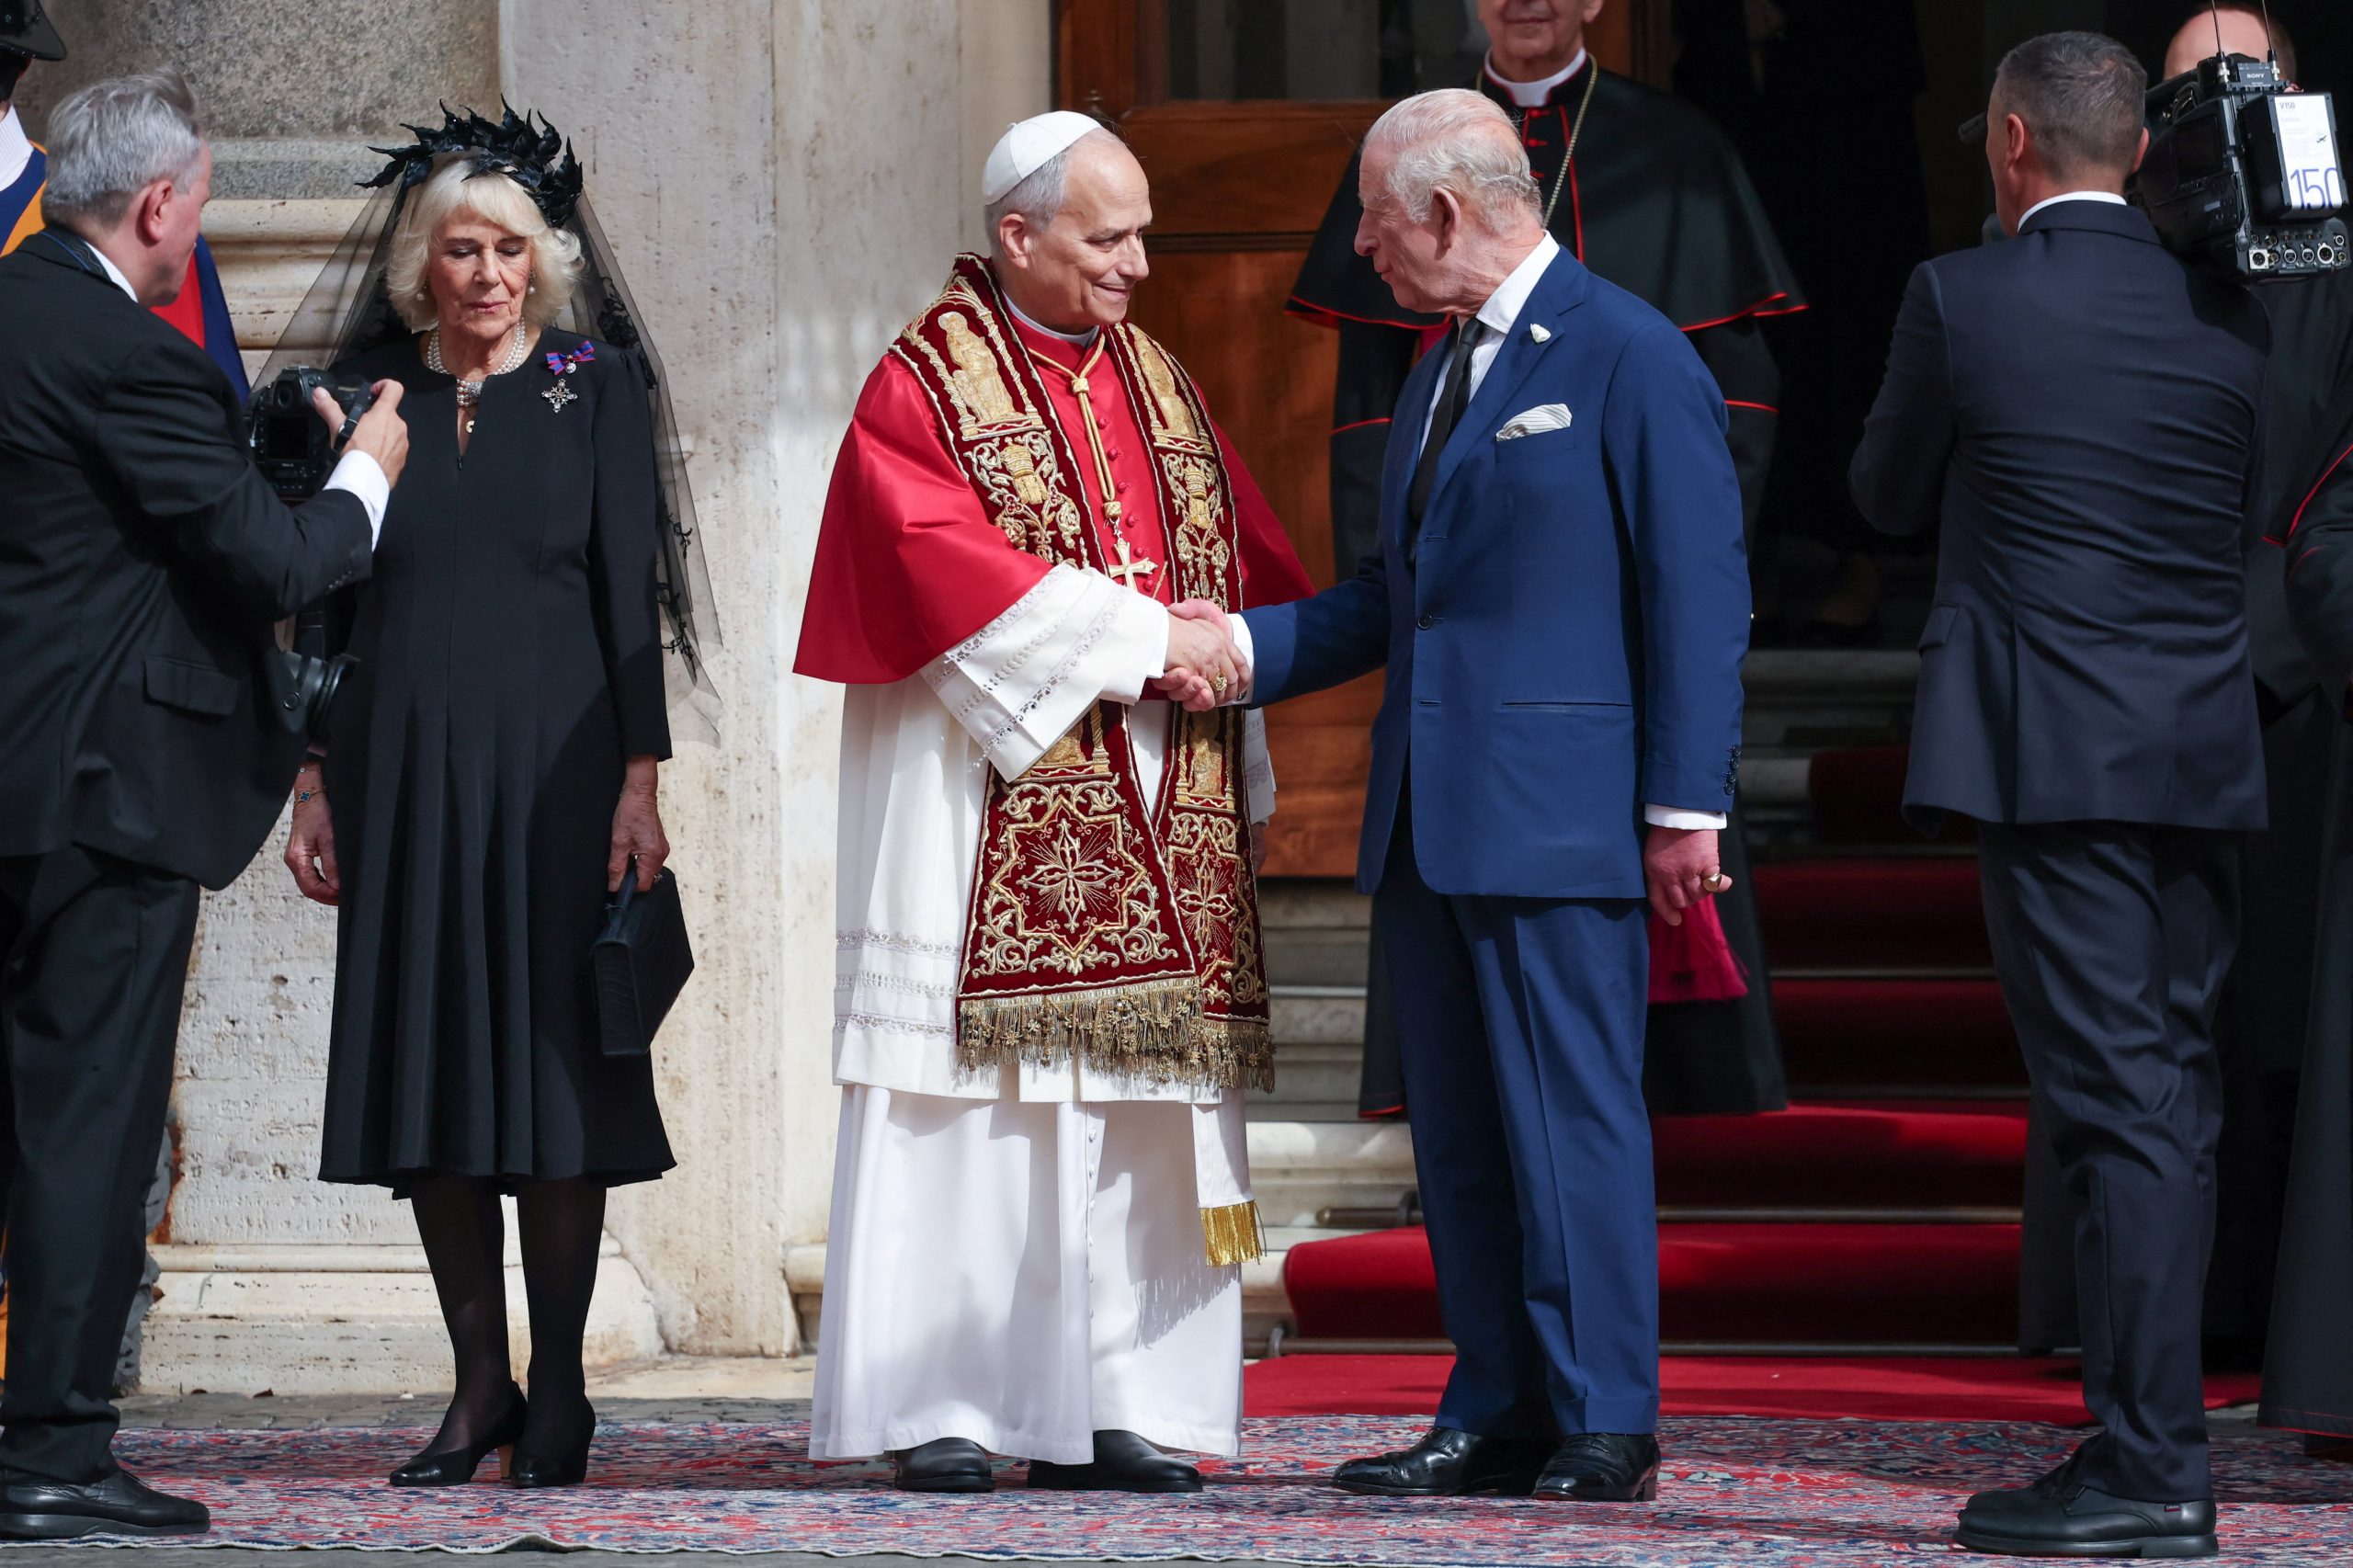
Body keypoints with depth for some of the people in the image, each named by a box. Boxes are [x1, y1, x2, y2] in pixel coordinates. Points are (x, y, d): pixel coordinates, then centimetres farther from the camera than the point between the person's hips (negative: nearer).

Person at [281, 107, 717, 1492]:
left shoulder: (596, 388, 2)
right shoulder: (371, 388, 7)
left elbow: (628, 588, 0)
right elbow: (329, 592, 9)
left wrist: (640, 777, -6)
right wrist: (317, 783, 4)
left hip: (552, 761, -2)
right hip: (401, 764, 2)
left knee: (553, 1057, -3)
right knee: (426, 1064, 2)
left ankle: (558, 1389, 3)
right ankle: (481, 1382, 9)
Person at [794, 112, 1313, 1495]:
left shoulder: (1162, 386, 16)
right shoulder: (922, 391, -2)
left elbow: (1262, 574, 15)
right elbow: (952, 569, -15)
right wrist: (1140, 635, -16)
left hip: (1156, 828, 6)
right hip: (991, 806, -6)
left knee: (1135, 1107, 1)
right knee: (970, 1109, -6)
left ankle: (1110, 1408, 3)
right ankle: (932, 1407, -4)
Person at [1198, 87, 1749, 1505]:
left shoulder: (1631, 360, -7)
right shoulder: (1437, 379, 19)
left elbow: (1700, 596, -10)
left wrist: (1684, 807, -14)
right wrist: (1237, 646, 9)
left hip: (1559, 818, -9)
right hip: (1429, 822, 9)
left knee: (1572, 1121, -6)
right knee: (1461, 1135, 10)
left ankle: (1603, 1426, -1)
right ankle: (1497, 1416, 15)